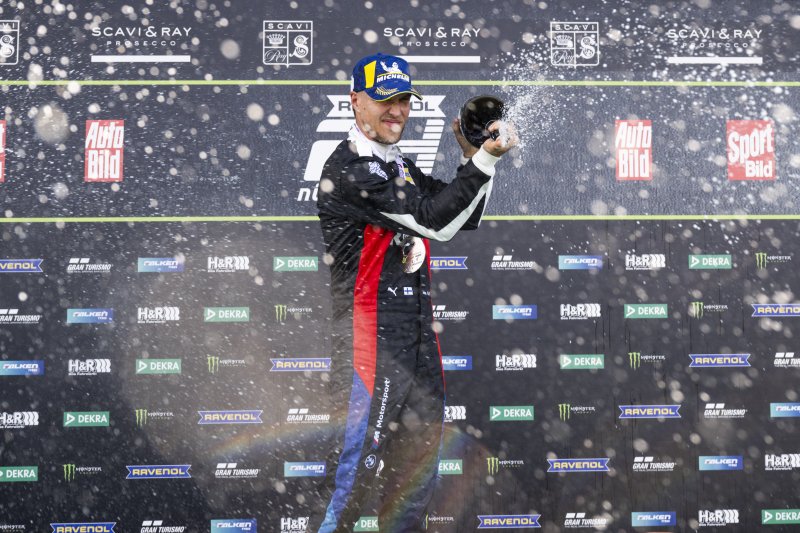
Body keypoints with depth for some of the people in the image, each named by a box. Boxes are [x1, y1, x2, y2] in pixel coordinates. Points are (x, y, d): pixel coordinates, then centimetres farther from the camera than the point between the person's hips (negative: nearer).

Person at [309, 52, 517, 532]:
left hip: (420, 339, 9)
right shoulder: (348, 169, -13)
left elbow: (464, 218, 21)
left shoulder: (403, 169, 19)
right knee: (357, 469, -11)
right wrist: (483, 161, -21)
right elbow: (433, 221, -20)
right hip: (371, 340, -9)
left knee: (419, 471, 14)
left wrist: (473, 157, 7)